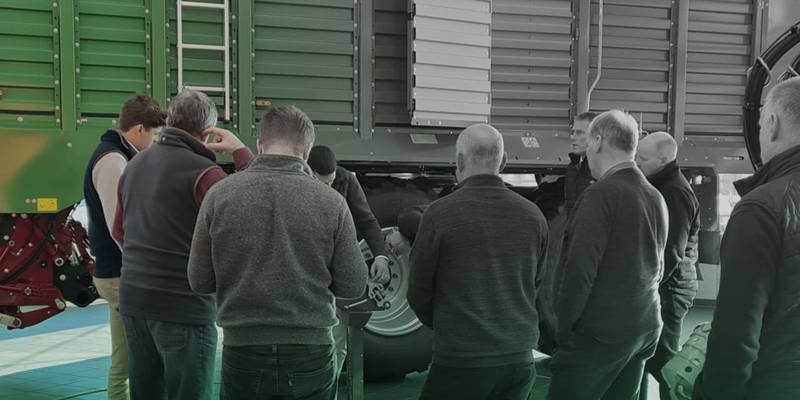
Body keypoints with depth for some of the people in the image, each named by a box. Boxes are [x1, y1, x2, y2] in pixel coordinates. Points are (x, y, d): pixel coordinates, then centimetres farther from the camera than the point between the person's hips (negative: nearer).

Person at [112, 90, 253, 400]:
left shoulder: (135, 164, 10)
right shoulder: (202, 171, -16)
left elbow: (119, 230, 19)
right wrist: (241, 153, -13)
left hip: (132, 299, 8)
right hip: (184, 304, -7)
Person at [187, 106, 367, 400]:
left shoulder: (219, 195, -6)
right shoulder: (331, 201, -8)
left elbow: (199, 282, -2)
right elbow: (352, 287, -5)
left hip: (242, 352, 1)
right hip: (310, 355, 0)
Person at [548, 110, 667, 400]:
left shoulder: (601, 195, -16)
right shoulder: (656, 197, 9)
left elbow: (579, 271, -19)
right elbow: (656, 268, 15)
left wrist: (563, 329, -9)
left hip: (598, 335, -8)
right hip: (644, 332, 8)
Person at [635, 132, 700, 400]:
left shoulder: (675, 193, -19)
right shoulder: (658, 187, 13)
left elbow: (670, 254, -23)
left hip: (666, 289, -10)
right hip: (658, 286, 10)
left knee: (662, 360, -1)